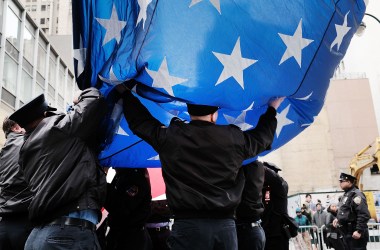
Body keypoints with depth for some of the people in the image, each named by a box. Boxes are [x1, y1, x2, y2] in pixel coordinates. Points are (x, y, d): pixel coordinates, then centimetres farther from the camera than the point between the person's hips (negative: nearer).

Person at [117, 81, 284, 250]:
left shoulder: (169, 136, 0)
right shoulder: (234, 138, 4)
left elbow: (139, 121, 16)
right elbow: (263, 135, 23)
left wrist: (125, 93, 33)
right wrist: (272, 109, 42)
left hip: (188, 223, -1)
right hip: (226, 224, 2)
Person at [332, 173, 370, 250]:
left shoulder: (356, 195, -17)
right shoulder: (346, 194, 14)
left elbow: (364, 215, -24)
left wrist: (359, 231, -25)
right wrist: (338, 219, 12)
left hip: (355, 233, -10)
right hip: (347, 232, 10)